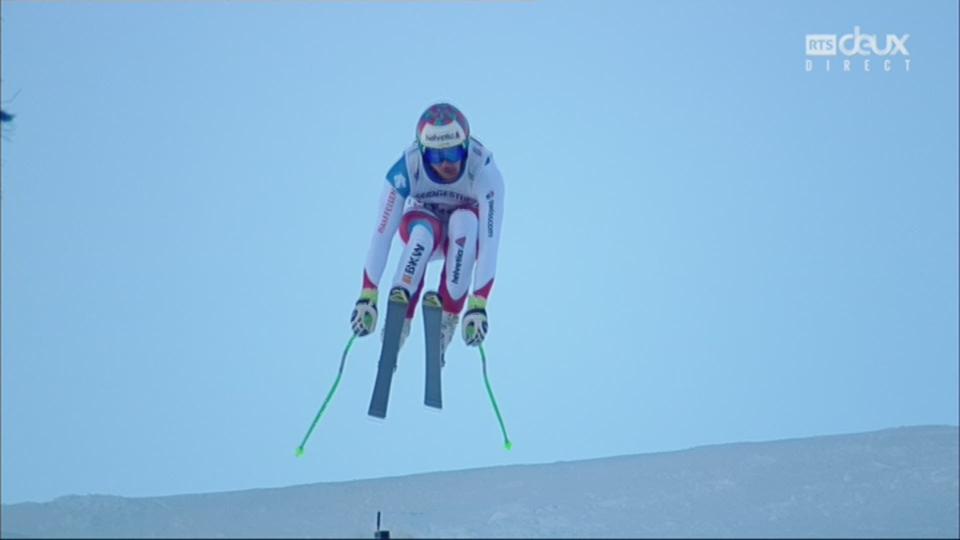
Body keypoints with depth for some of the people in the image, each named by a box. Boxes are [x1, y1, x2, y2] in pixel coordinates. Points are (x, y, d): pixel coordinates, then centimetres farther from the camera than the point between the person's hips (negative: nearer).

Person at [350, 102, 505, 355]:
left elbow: (490, 241, -39)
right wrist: (367, 297, -39)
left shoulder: (485, 171, -34)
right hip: (422, 227, 0)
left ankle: (448, 316, -30)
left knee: (464, 220, -36)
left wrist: (478, 305, -48)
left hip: (465, 239, 0)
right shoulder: (407, 168, -31)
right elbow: (382, 235, -32)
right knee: (424, 231, -36)